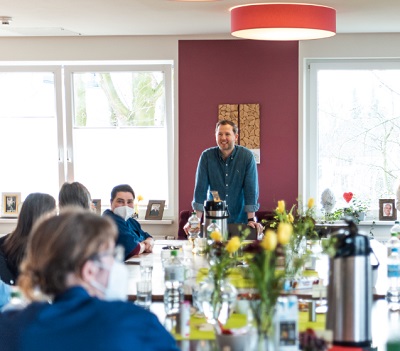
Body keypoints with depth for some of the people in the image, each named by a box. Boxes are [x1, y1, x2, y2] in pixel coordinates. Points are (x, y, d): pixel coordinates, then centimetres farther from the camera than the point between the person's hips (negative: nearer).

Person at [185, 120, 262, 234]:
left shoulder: (247, 156, -7)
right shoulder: (206, 156, -5)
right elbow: (201, 188, -7)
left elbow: (251, 189, -9)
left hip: (240, 220, -1)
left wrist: (251, 219, -15)